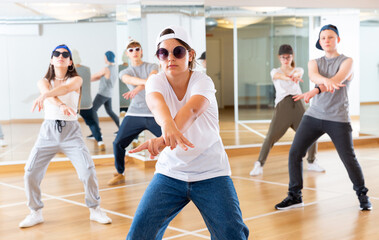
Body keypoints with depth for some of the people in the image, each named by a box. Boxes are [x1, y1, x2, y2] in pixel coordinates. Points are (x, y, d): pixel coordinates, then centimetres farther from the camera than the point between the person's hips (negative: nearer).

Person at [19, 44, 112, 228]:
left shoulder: (76, 80, 2)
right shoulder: (44, 81, 6)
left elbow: (66, 88, -23)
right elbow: (47, 92, -18)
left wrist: (44, 95, -43)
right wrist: (61, 105, -42)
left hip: (71, 131, -1)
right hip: (48, 131, 2)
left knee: (88, 170, -14)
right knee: (30, 172, -5)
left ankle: (95, 210, 6)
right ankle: (36, 213, 14)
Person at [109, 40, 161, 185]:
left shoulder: (152, 67, 7)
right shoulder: (125, 72, 10)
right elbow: (129, 79, -15)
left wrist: (137, 89, -36)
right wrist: (145, 81, -38)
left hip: (154, 114, -1)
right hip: (134, 114, 2)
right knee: (118, 143, -5)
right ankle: (120, 174, 15)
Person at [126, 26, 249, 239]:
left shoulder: (202, 81, -14)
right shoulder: (157, 81, -8)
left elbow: (192, 110, -36)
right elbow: (156, 102, -32)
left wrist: (164, 140, -56)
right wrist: (167, 125, -57)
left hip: (211, 175, -2)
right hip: (170, 173, 2)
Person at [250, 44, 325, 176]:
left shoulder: (298, 70, 15)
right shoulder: (275, 72, 10)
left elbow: (299, 73, -12)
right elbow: (280, 75, -16)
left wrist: (295, 75, -39)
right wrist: (289, 78, -41)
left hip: (298, 103, 2)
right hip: (282, 104, -2)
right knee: (272, 135, -12)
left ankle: (312, 162, 19)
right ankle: (259, 164, -3)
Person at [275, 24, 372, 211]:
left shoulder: (347, 61, 1)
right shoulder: (314, 62, 11)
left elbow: (337, 80, -20)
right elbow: (314, 76, -14)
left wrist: (315, 91, -38)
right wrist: (327, 81, -39)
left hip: (338, 119, -3)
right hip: (314, 115, 3)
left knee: (349, 159, -5)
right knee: (294, 153, -5)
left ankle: (362, 195, 19)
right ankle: (294, 196, 8)